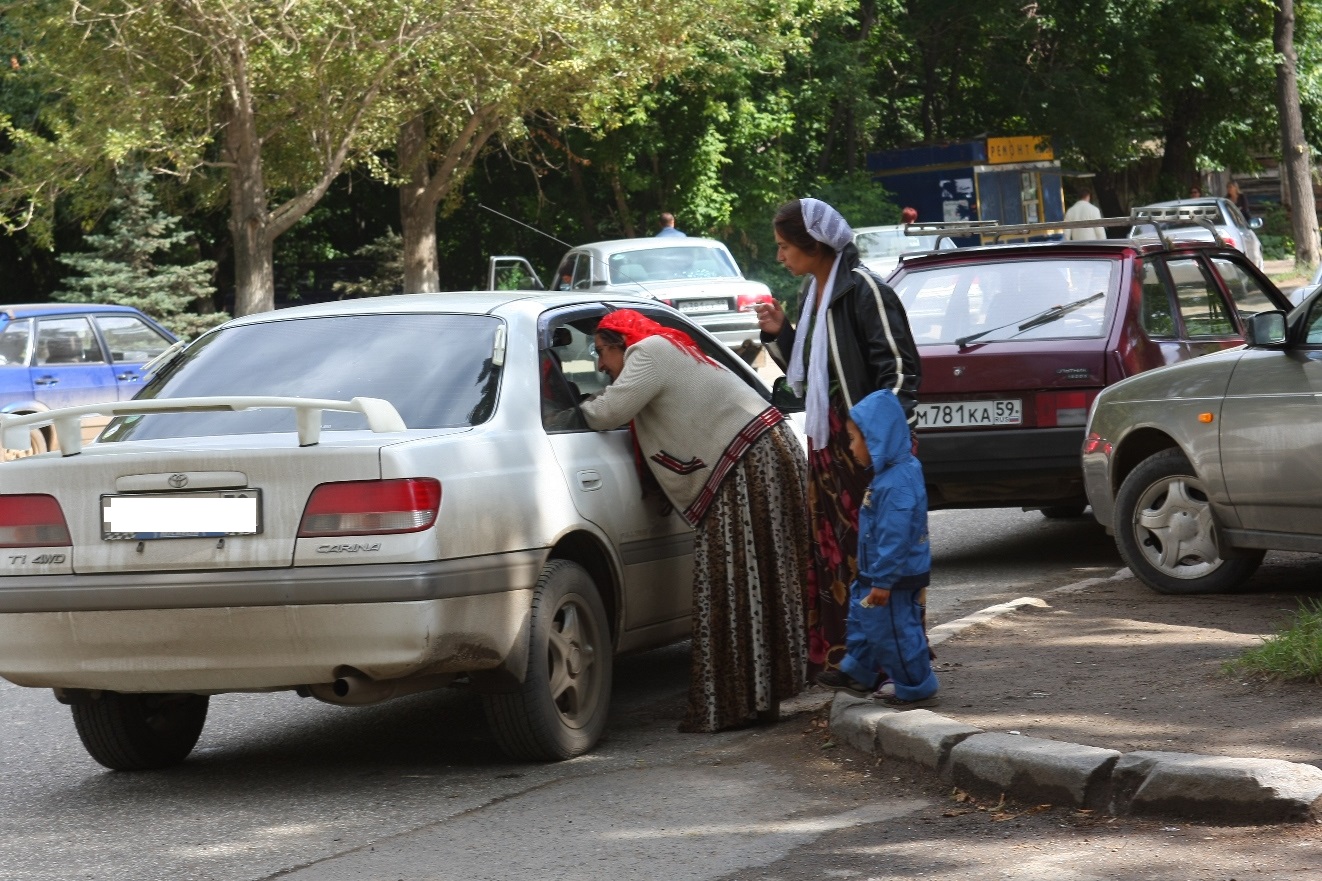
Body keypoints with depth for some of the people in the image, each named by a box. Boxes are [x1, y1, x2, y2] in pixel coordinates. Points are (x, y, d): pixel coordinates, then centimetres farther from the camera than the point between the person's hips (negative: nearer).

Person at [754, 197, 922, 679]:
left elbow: (898, 365, -16)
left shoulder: (862, 290, -14)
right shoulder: (814, 291, 14)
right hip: (826, 440, 9)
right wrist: (779, 334, 6)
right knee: (828, 549, 11)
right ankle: (835, 655, 18)